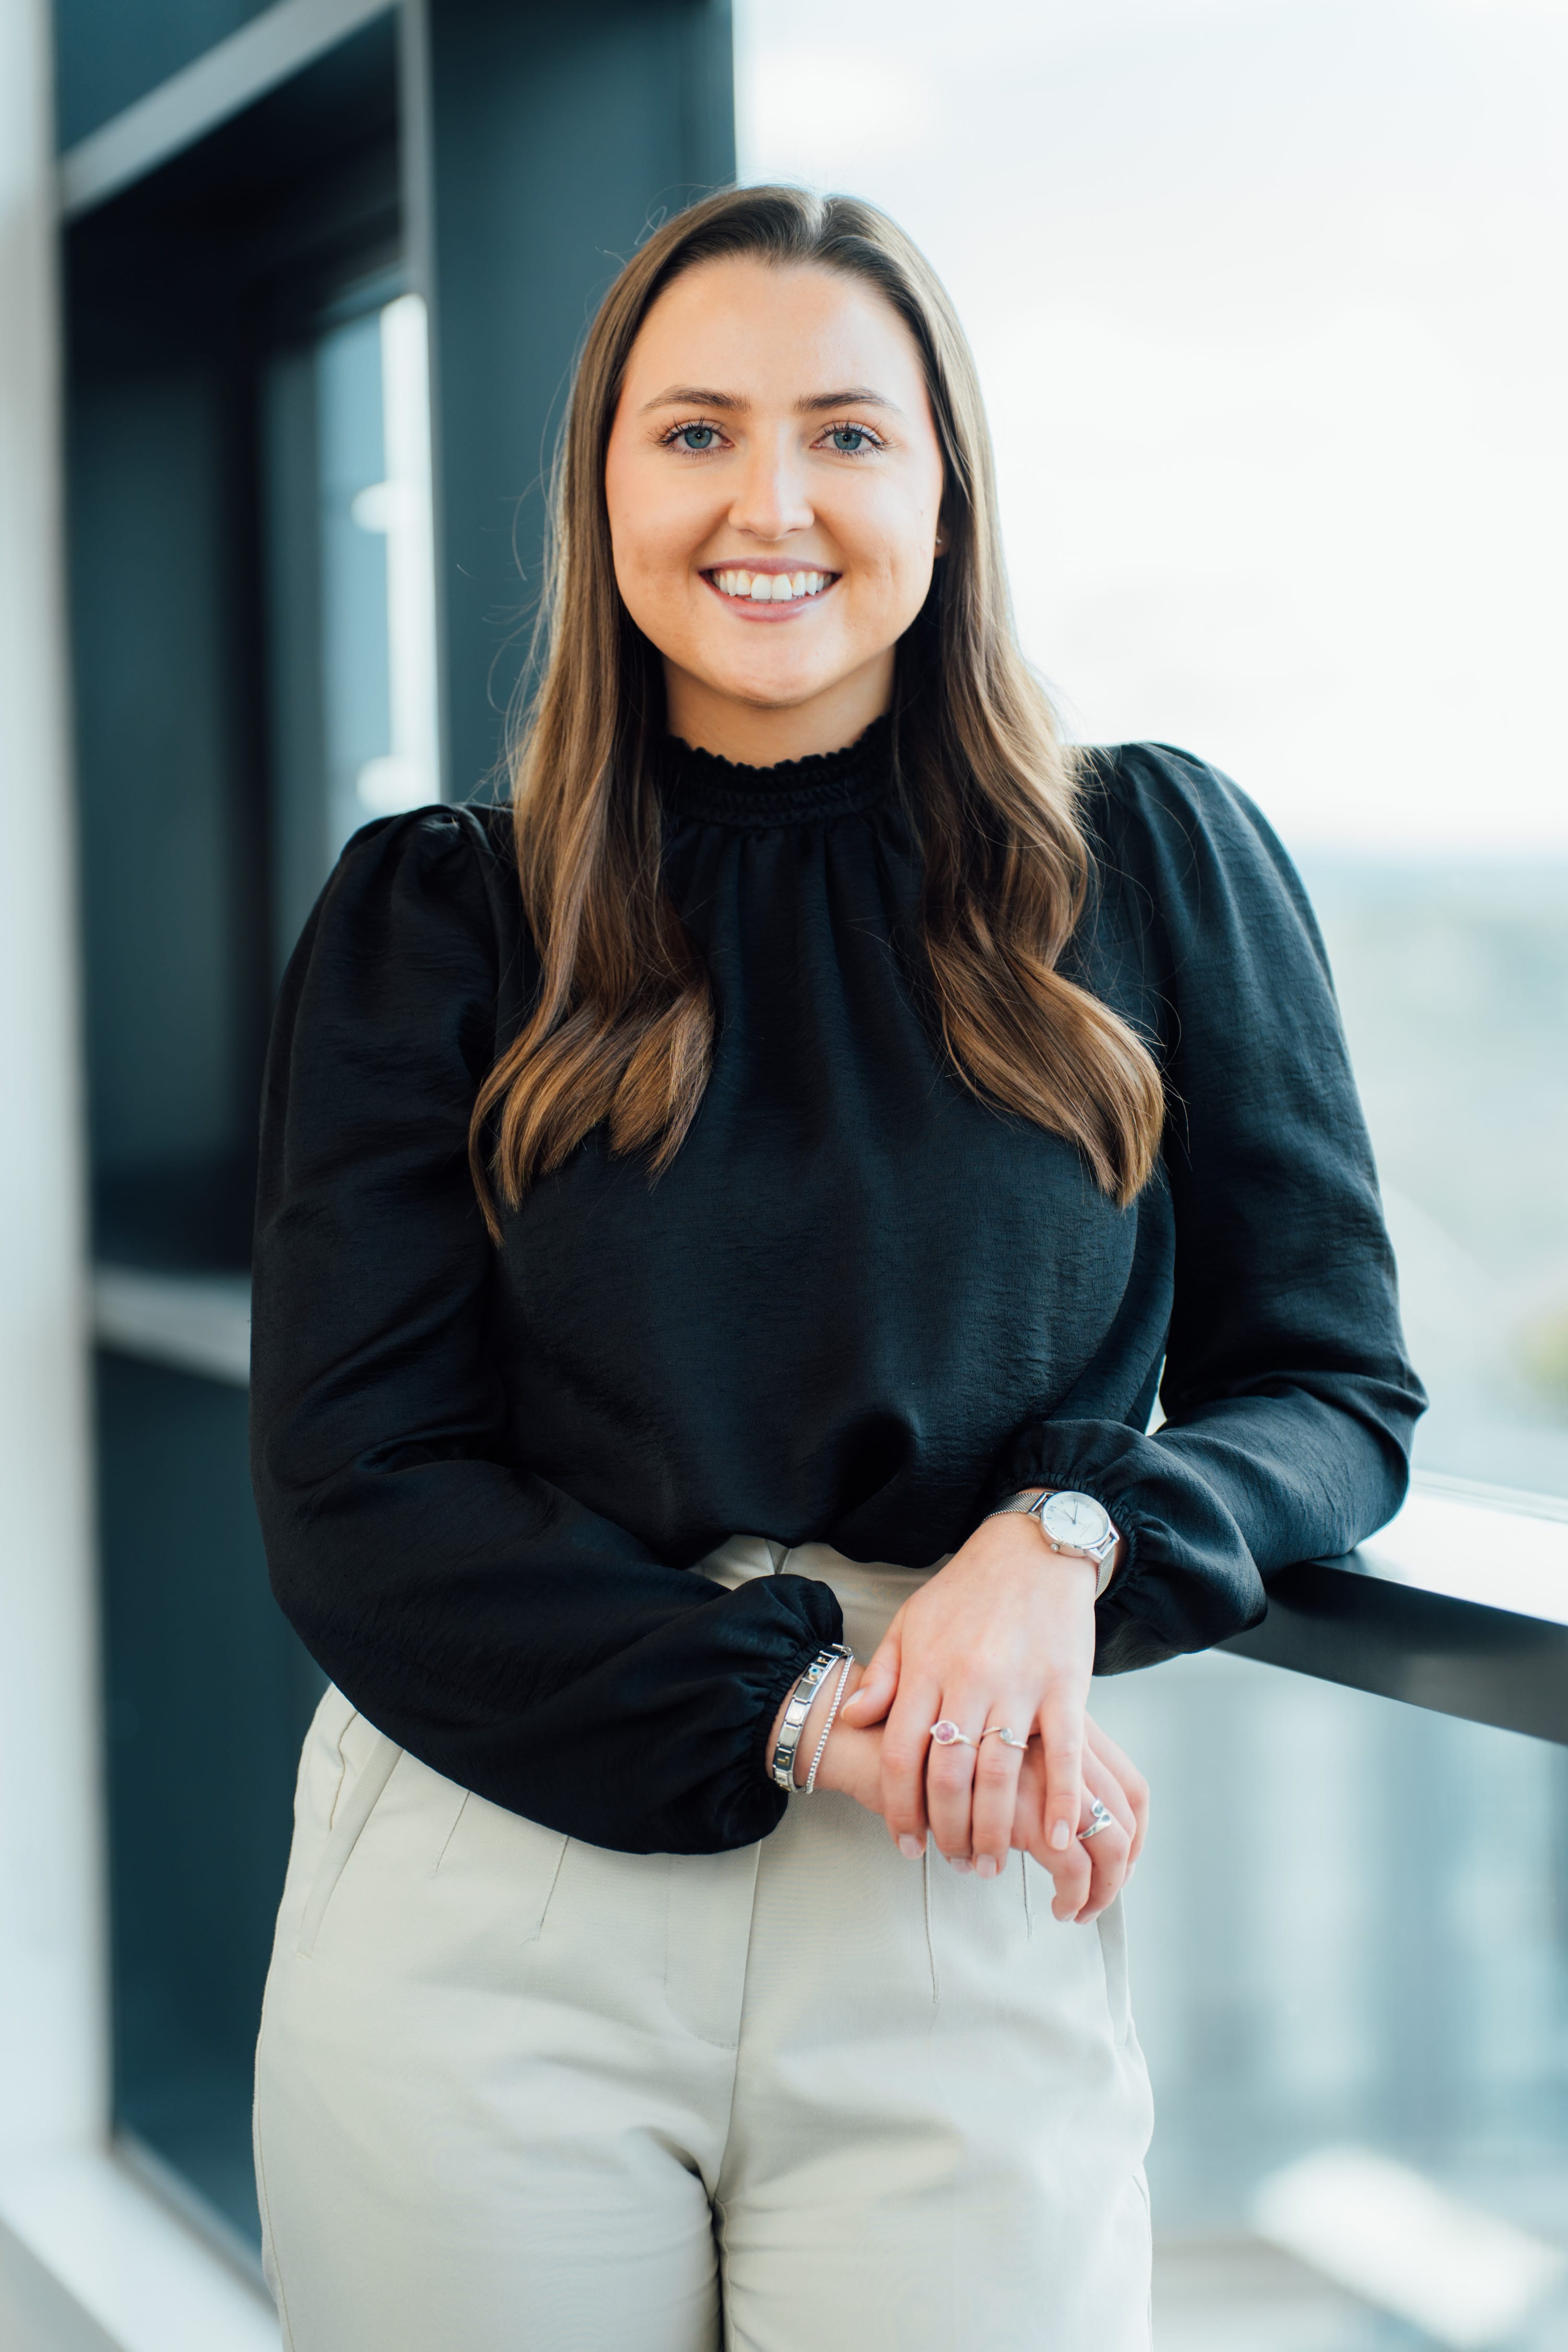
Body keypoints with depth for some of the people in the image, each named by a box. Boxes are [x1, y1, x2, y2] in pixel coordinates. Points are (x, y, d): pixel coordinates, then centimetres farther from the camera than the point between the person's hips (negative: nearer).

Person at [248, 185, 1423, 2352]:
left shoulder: (1159, 871, 4)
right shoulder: (436, 926, 4)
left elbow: (1336, 1392, 7)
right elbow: (356, 1491, -2)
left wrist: (1073, 1539, -13)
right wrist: (801, 1708, -13)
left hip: (967, 1955, 0)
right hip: (487, 1936, 0)